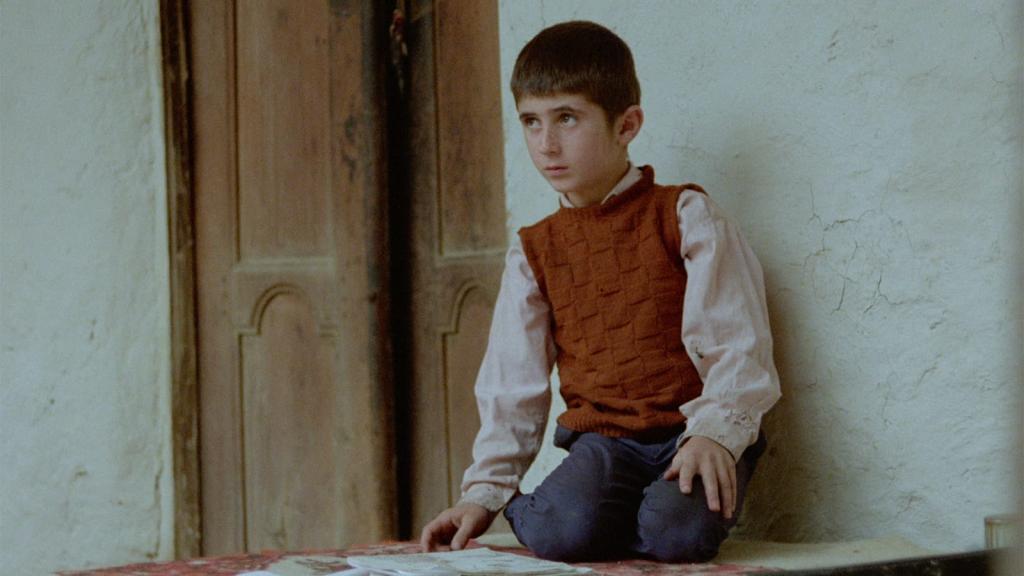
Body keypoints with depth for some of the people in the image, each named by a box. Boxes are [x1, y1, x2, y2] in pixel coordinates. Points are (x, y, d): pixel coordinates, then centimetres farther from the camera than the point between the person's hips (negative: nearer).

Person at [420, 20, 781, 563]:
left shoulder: (685, 216, 1)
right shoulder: (533, 251, 12)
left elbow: (735, 343, -6)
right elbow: (510, 385, 14)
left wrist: (714, 432, -22)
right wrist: (485, 491, 5)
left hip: (691, 431, -2)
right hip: (603, 440, 2)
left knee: (679, 534, -32)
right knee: (559, 532, -30)